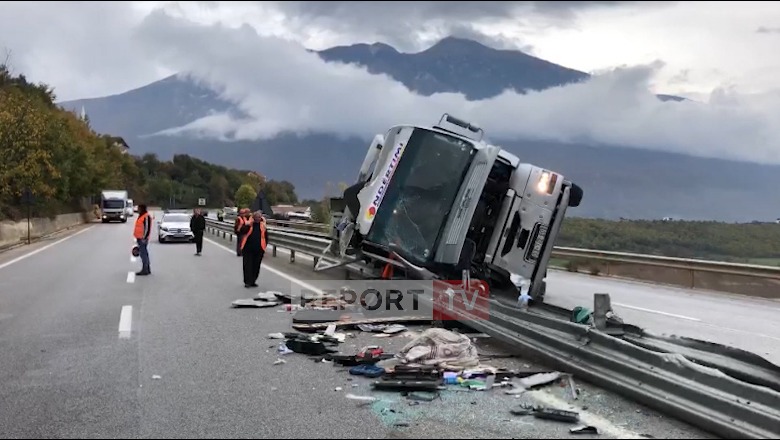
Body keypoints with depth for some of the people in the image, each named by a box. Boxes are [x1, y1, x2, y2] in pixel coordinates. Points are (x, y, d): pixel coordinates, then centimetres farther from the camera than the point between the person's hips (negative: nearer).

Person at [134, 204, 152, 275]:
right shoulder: (141, 216, 18)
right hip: (140, 238, 11)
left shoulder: (146, 217, -15)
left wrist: (144, 238, -22)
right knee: (144, 254, 13)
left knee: (143, 254, -10)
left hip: (143, 239, -11)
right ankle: (147, 270, 18)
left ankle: (145, 270, -8)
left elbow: (147, 228, -20)